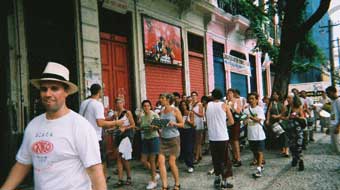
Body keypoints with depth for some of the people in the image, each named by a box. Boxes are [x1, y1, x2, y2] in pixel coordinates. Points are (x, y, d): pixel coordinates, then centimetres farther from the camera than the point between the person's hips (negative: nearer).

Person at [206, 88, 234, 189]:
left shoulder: (208, 105, 3)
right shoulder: (224, 105, -4)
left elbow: (208, 119, 6)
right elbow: (231, 122, -3)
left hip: (212, 137, 3)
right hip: (222, 137, -3)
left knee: (216, 158, 15)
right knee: (225, 159, 7)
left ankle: (217, 179, 19)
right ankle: (224, 181, 10)